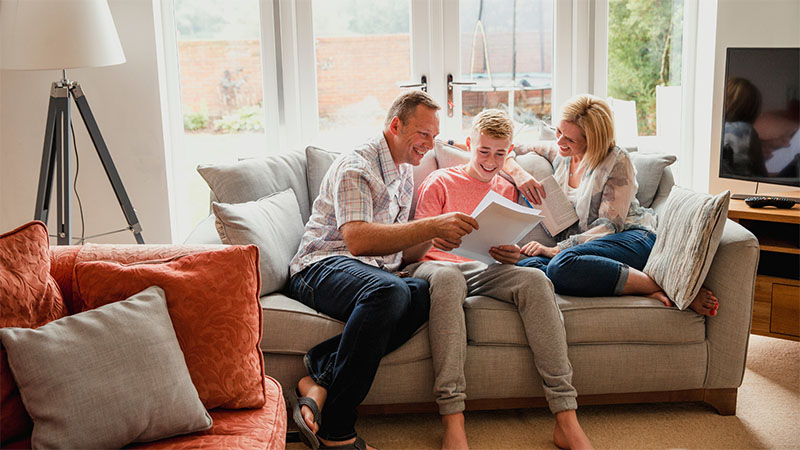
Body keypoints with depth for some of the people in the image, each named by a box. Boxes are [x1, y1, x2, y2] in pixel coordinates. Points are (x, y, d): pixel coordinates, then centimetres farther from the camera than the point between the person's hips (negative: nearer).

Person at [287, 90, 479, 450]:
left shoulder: (404, 175, 22)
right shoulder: (356, 166, -6)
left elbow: (403, 253, 21)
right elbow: (357, 240, -22)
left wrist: (433, 236, -1)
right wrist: (431, 226, -25)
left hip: (375, 273, 7)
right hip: (323, 267, -7)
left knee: (425, 293, -29)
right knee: (390, 291, -40)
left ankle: (318, 381, -31)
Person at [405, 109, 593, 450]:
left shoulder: (506, 190, 25)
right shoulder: (440, 183, 14)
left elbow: (509, 249, 23)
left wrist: (511, 256, -2)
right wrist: (436, 239, -18)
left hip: (485, 270, 3)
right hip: (437, 265, -3)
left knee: (534, 279, -30)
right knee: (446, 277, -41)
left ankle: (567, 422, -37)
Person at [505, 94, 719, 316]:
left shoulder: (617, 161, -3)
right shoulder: (556, 153, 13)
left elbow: (610, 225, -10)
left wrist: (557, 249, -18)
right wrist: (518, 173, -4)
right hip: (576, 246, 6)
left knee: (562, 264, -39)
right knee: (524, 266, -29)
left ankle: (660, 286, -29)